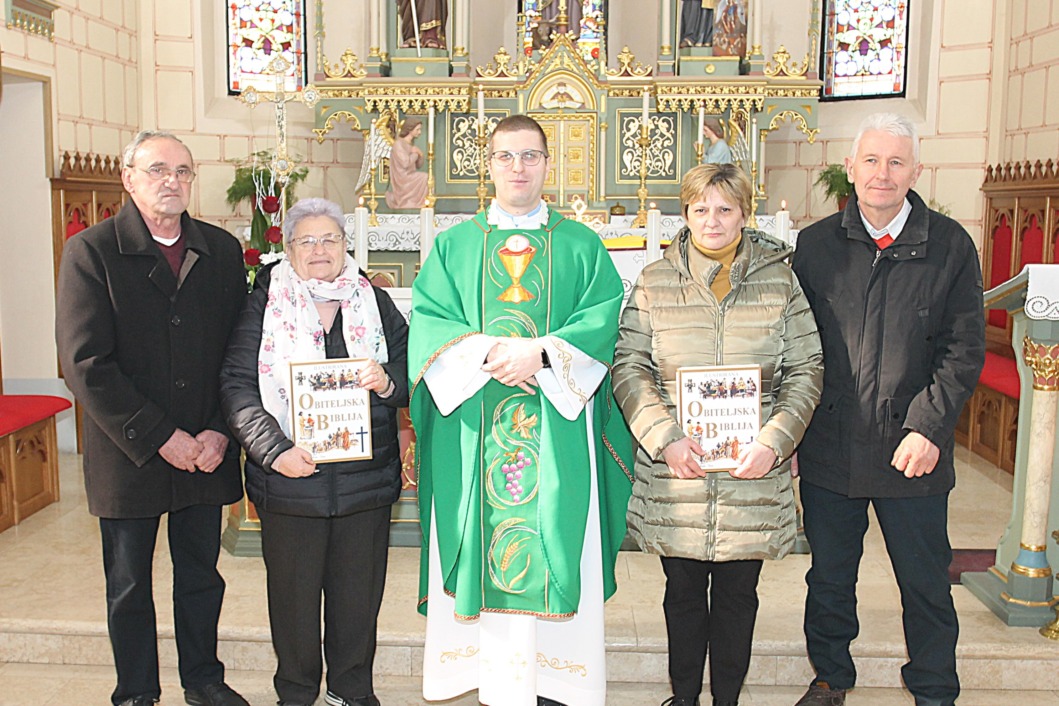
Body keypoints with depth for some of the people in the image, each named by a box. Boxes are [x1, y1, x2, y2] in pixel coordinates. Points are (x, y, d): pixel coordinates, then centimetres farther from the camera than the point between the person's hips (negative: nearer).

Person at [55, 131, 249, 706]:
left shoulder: (222, 250, 4)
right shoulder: (90, 251, -7)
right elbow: (85, 364, -13)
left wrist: (220, 431, -8)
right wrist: (160, 437, -15)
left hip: (206, 454, 3)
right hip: (128, 455, -3)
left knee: (202, 574, 16)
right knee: (129, 586, 12)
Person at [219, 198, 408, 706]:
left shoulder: (375, 304, 8)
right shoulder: (264, 306, 1)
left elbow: (412, 373, 10)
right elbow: (237, 386, -6)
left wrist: (388, 383, -14)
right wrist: (274, 450, -18)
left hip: (366, 477, 2)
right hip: (289, 478, -2)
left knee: (359, 589, 11)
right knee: (293, 591, 10)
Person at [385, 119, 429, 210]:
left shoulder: (411, 144, 16)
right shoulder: (398, 144, -11)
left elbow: (418, 165, 17)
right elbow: (405, 163, -22)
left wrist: (420, 155, -3)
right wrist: (415, 153, -6)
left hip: (410, 178, 8)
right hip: (402, 179, -8)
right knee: (427, 177, -20)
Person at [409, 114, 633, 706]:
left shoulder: (582, 246, 11)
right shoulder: (454, 246, 13)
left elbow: (602, 319, -1)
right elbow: (428, 321, 2)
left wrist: (541, 351, -15)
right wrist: (488, 352, -14)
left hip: (559, 428, 0)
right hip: (473, 429, 1)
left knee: (557, 554, -1)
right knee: (479, 548, 0)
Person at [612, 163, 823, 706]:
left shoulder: (780, 281, 3)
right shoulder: (654, 283, 2)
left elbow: (806, 370, 2)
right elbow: (629, 368, -1)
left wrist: (773, 441, -11)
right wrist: (664, 438, -14)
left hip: (753, 472, 0)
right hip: (674, 476, 0)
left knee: (738, 592, 11)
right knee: (683, 589, 13)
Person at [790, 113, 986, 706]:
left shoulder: (951, 245, -2)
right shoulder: (815, 244, 2)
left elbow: (964, 348, -4)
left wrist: (928, 427, -14)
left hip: (912, 451, -1)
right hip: (829, 449, 2)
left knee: (926, 583, 11)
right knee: (830, 577, 16)